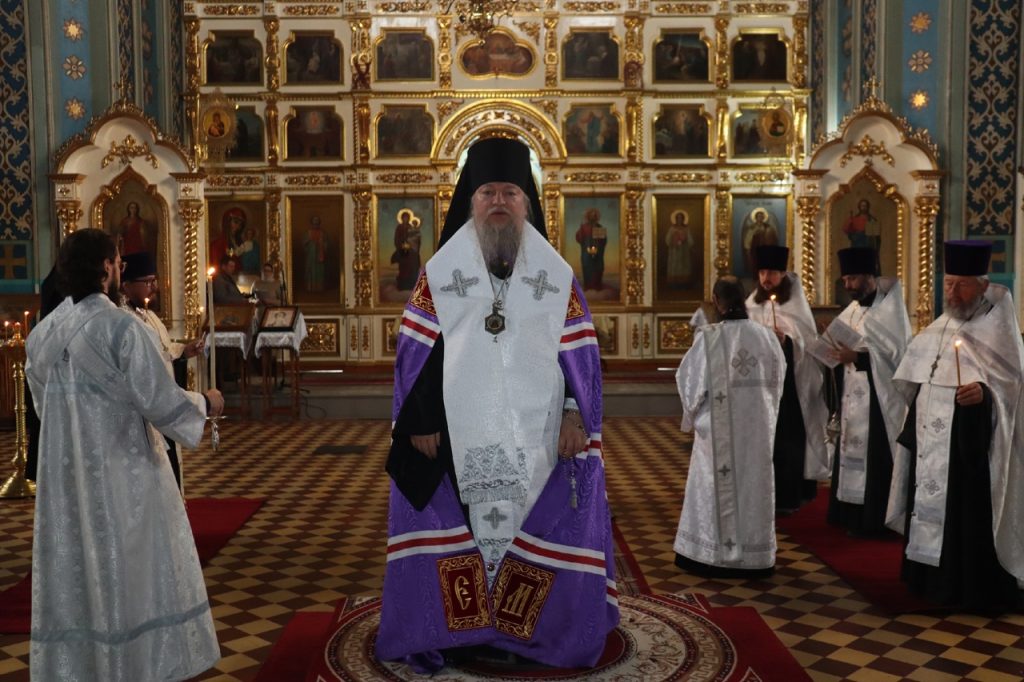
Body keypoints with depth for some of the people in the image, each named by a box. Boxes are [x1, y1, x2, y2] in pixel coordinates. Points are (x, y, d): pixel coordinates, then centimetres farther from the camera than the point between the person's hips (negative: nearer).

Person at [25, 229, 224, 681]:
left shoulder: (42, 333, 4)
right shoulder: (122, 327, -17)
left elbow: (46, 404, 14)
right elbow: (160, 401, -18)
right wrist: (204, 402, 1)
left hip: (67, 478, 6)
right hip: (123, 477, -6)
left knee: (74, 575, 13)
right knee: (137, 573, 6)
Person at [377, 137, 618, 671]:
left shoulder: (557, 274, 6)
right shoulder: (439, 272, 3)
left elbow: (578, 349, 4)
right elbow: (416, 350, 0)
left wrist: (575, 415, -6)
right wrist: (421, 421, -7)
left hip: (536, 432, 1)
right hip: (458, 432, -1)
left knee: (544, 529, 4)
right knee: (454, 528, 2)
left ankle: (536, 629, 19)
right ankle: (444, 631, 15)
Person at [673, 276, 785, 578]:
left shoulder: (708, 338, -13)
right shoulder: (765, 335, -3)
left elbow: (689, 379, -6)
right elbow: (779, 378, 9)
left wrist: (694, 412, 12)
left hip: (719, 425, -3)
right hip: (758, 424, 3)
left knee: (715, 485, 9)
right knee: (754, 484, 12)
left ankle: (710, 554, 14)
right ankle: (756, 557, 19)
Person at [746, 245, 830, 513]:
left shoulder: (796, 306, -2)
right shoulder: (752, 306, 9)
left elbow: (806, 342, -9)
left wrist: (786, 340, -26)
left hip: (788, 383, -4)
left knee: (786, 439, -3)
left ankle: (787, 497, 4)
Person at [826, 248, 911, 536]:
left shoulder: (890, 309, -10)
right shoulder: (851, 311, 12)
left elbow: (897, 353, -16)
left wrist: (857, 357, -22)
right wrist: (836, 351, -6)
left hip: (879, 400, -8)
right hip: (853, 399, 8)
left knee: (874, 459, -4)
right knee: (851, 454, 10)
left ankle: (873, 520, 4)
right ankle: (850, 515, 18)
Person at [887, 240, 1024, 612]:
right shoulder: (940, 327, 13)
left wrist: (984, 391, -31)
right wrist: (914, 427, 15)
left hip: (971, 440, -7)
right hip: (931, 438, 7)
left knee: (967, 512, -4)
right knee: (930, 504, 12)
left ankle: (974, 590, 6)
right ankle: (931, 578, 24)